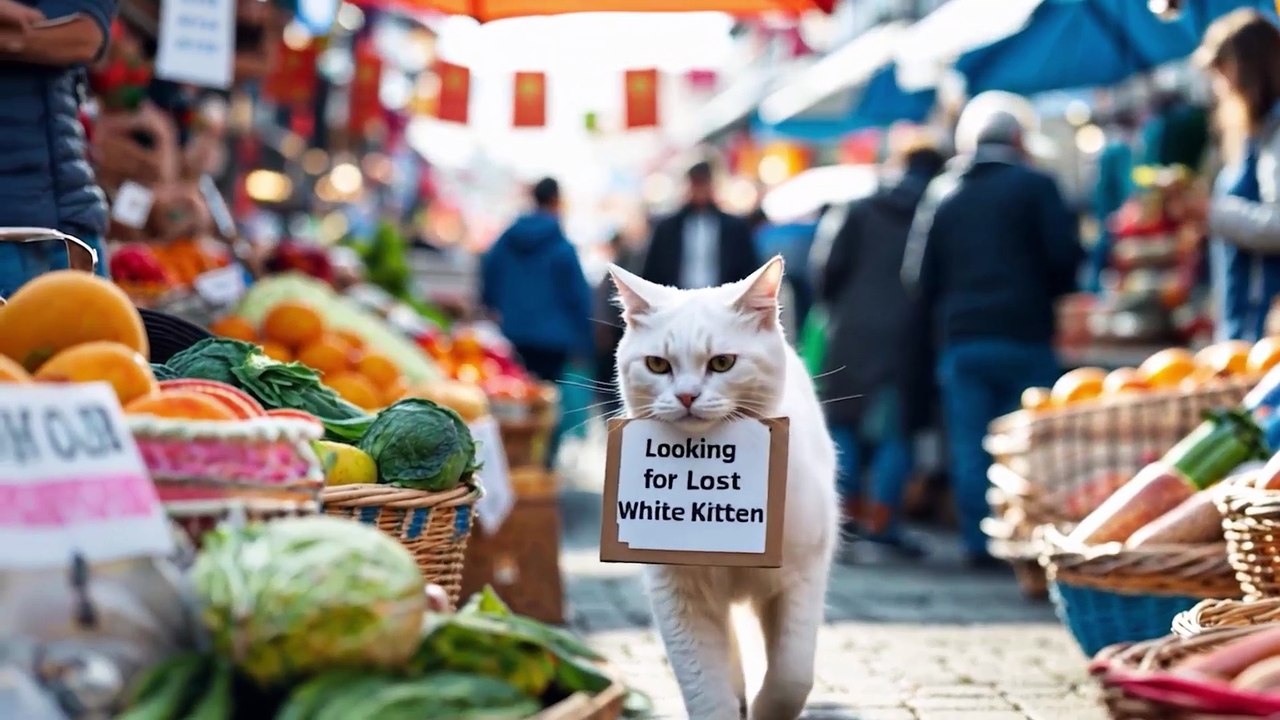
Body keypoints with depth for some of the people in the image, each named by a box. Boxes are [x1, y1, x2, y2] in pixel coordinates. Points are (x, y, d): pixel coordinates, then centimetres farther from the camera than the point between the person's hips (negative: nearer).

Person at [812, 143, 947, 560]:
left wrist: (833, 306, 19)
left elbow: (834, 268, 2)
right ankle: (881, 520, -6)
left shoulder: (863, 211, 7)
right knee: (896, 431, 2)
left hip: (855, 332, 2)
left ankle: (847, 513, 8)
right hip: (906, 335, -1)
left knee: (846, 420, 12)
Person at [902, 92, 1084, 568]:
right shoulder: (1035, 186, -1)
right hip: (1024, 336, -3)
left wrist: (928, 332, 15)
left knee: (969, 448, 5)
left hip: (959, 339, 3)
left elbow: (919, 276, 7)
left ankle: (979, 543, 4)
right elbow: (1066, 256, -8)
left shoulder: (942, 194, 10)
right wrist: (1046, 293, 11)